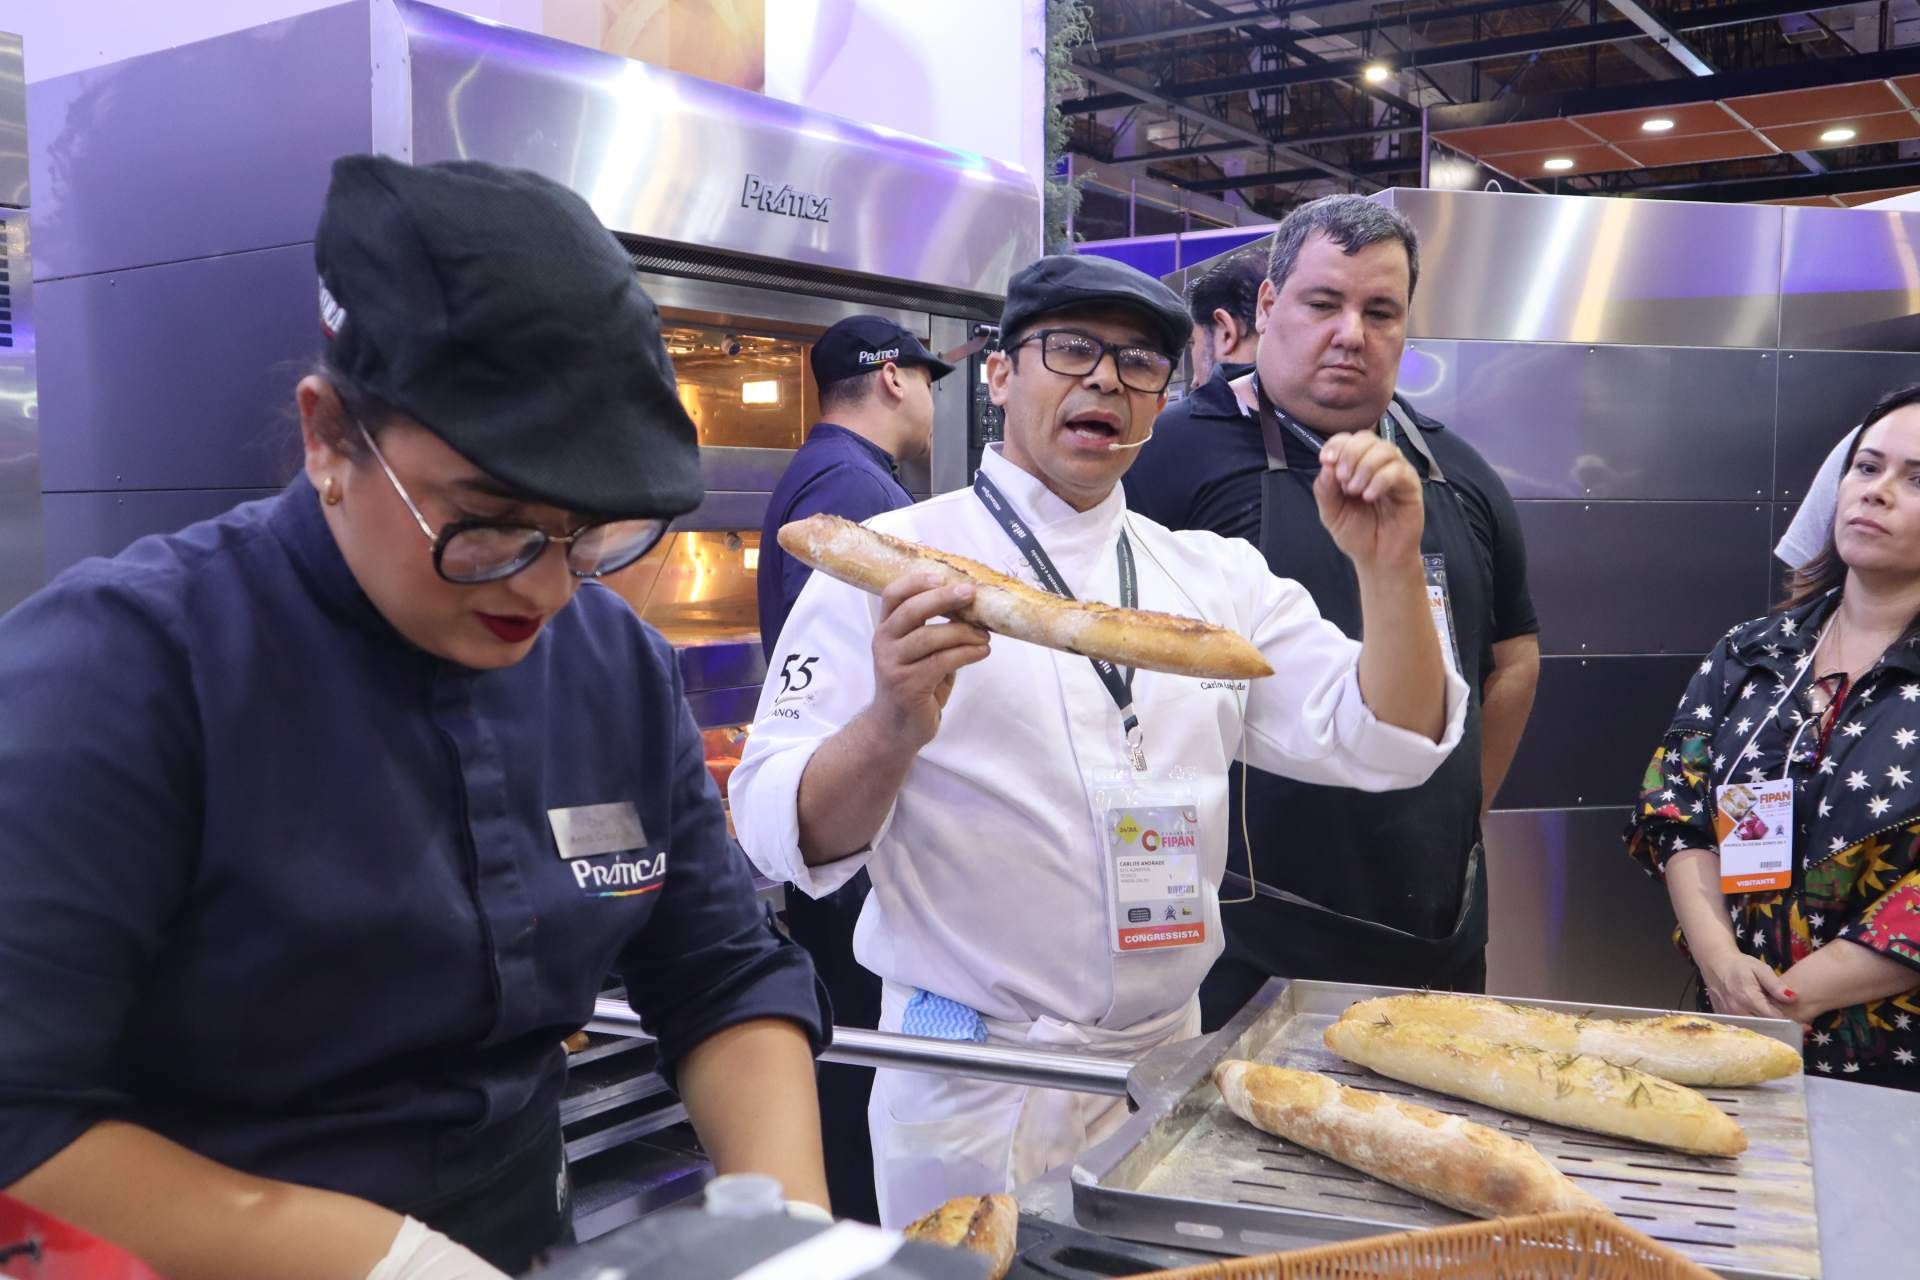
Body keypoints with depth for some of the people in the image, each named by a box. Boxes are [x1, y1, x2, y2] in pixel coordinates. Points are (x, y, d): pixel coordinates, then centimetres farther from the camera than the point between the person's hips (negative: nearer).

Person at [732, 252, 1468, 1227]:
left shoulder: (1216, 574, 6)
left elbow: (1381, 744, 1)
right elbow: (784, 832, -14)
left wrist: (1389, 569, -14)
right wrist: (892, 730, -34)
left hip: (1169, 1060, 5)